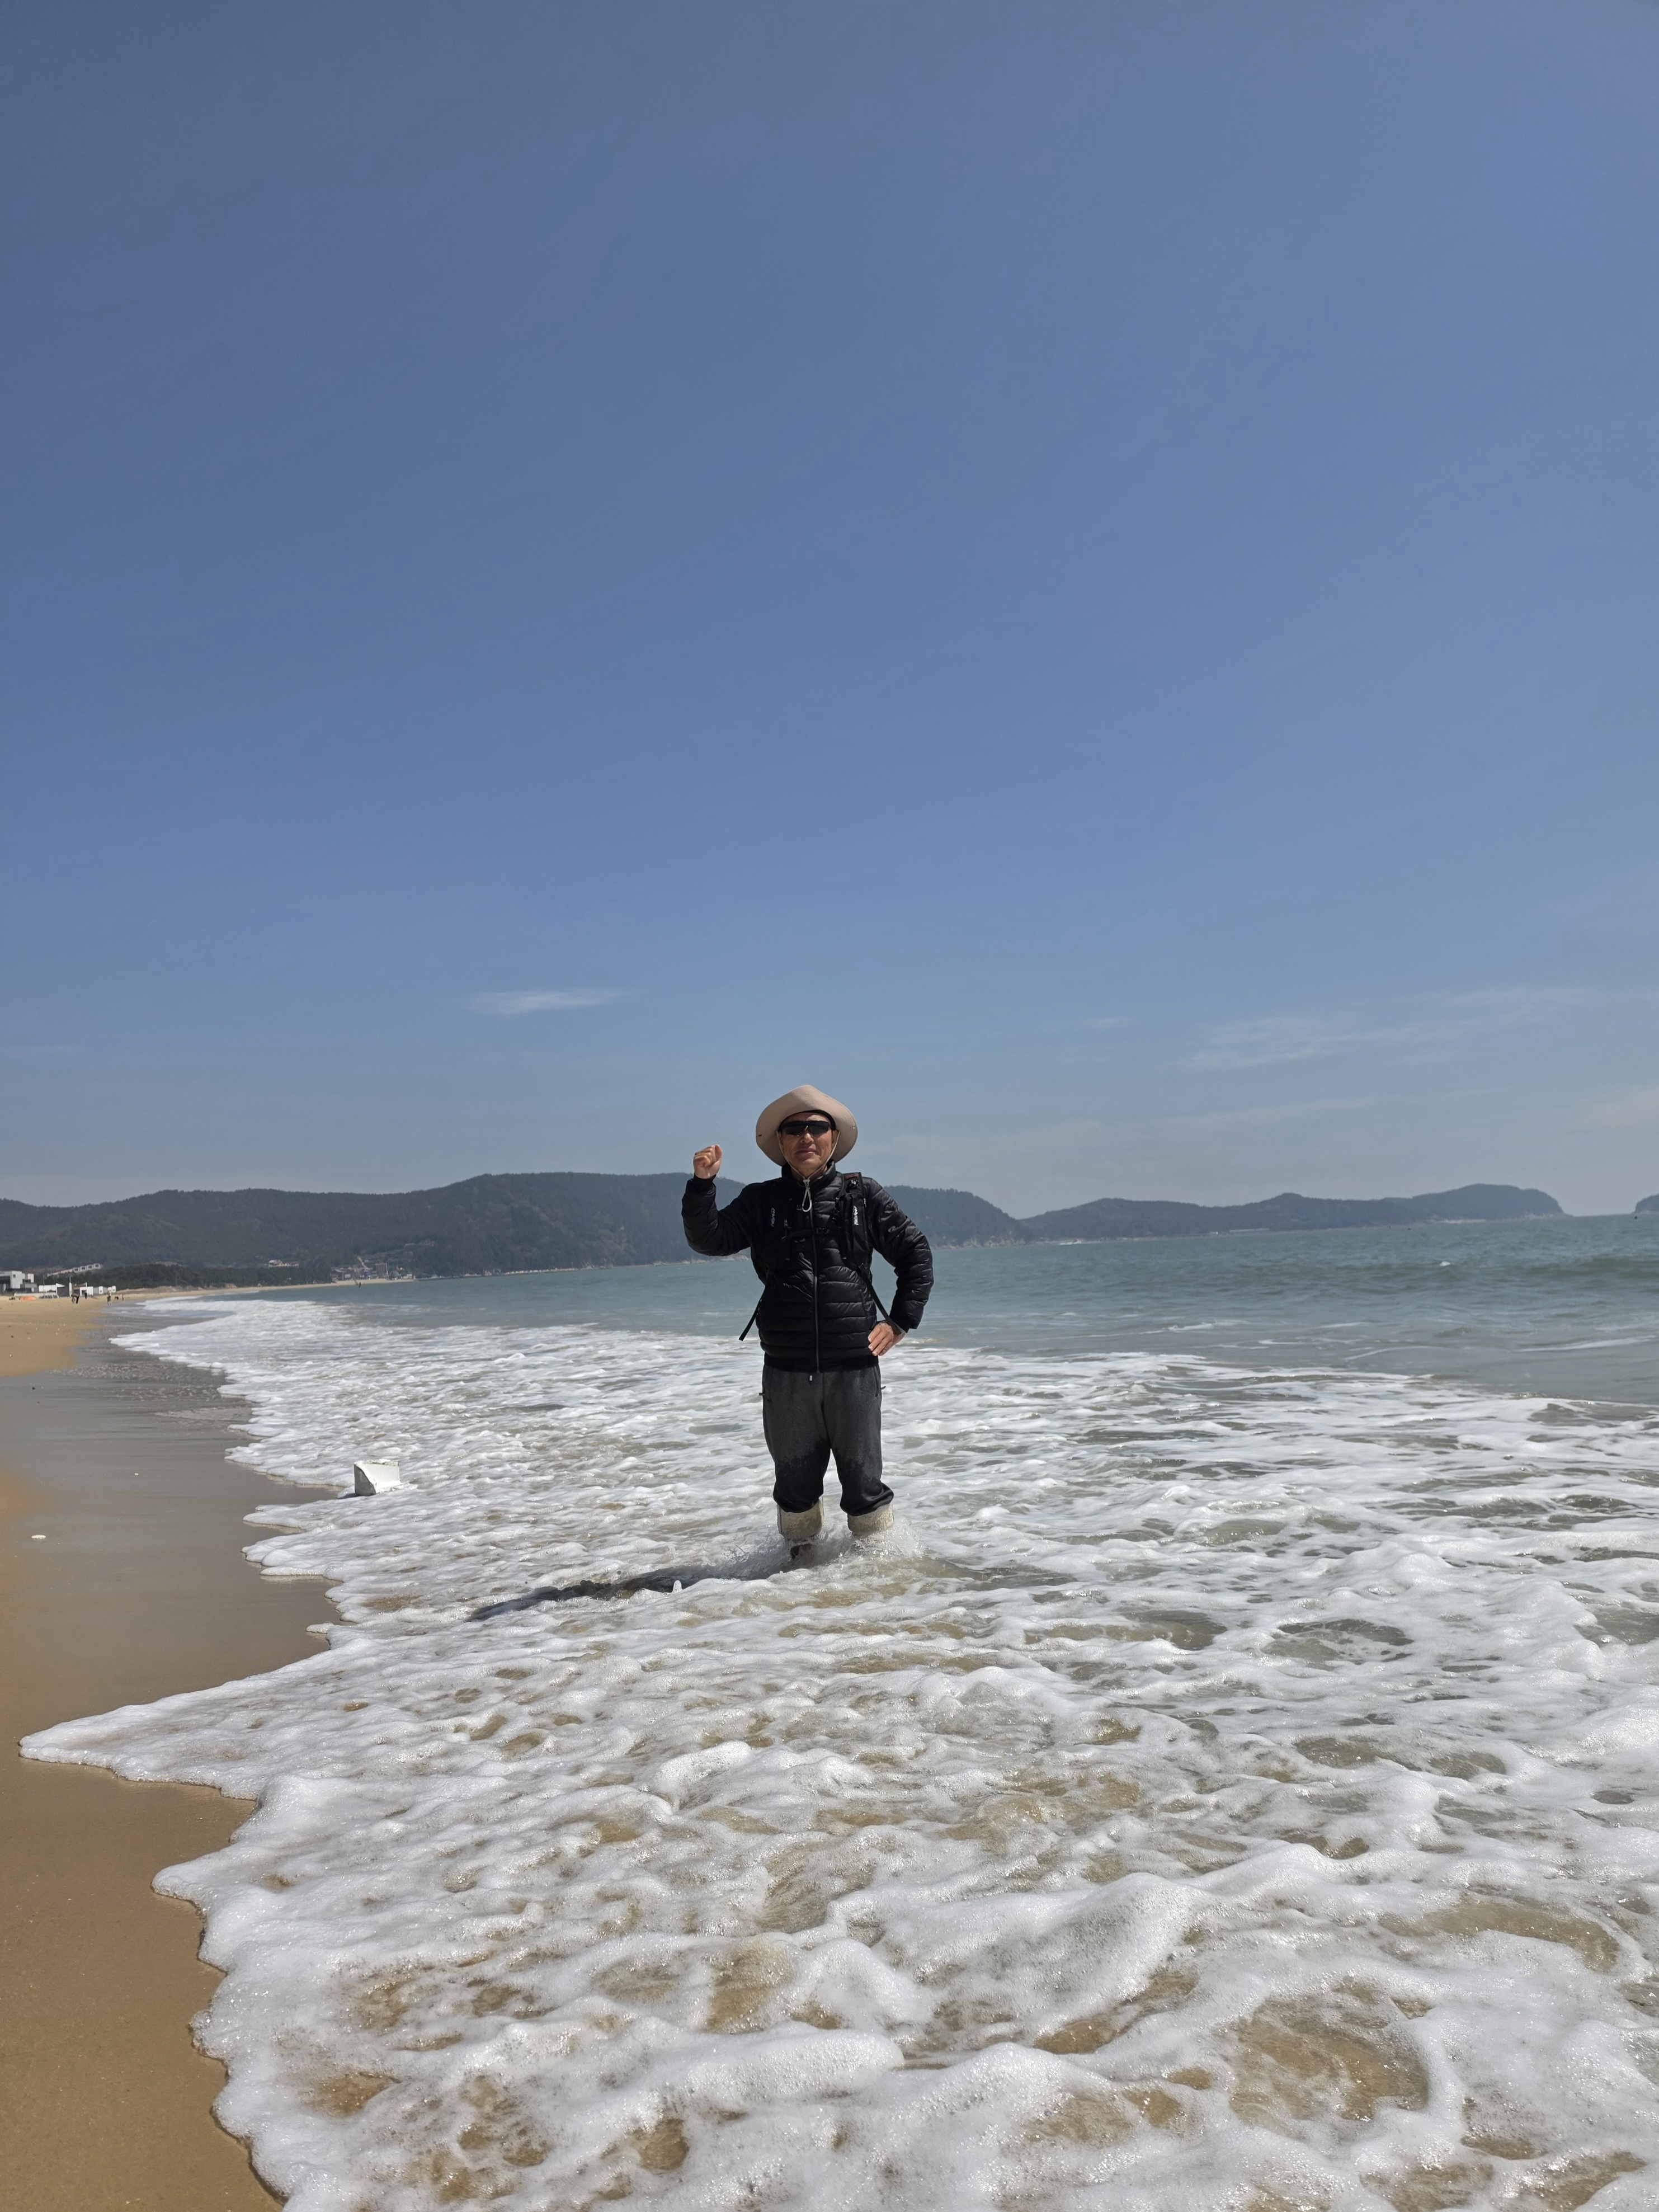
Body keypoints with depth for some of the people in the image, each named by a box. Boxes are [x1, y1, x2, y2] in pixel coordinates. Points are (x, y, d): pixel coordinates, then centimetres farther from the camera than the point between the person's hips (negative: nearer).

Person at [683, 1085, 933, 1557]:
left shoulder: (863, 1196, 6)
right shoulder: (761, 1201, 8)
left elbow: (916, 1253, 13)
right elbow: (709, 1240, -5)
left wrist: (901, 1322, 5)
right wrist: (701, 1184, -20)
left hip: (854, 1364, -1)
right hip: (786, 1369, 1)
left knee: (863, 1477, 6)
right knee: (794, 1479, 13)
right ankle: (801, 1560, 30)